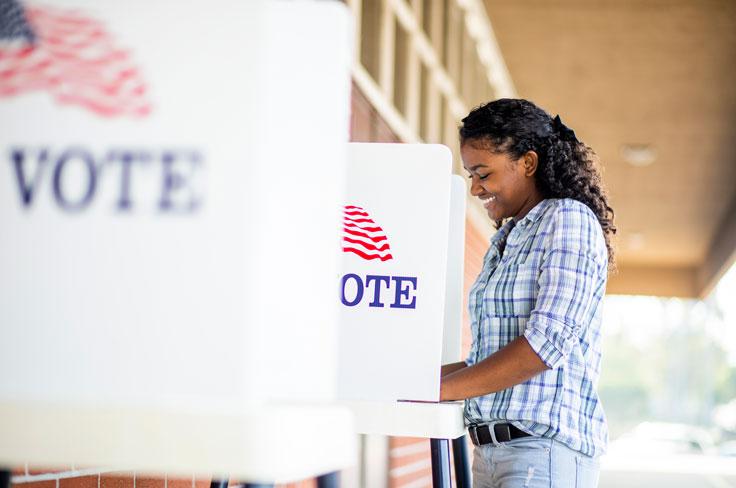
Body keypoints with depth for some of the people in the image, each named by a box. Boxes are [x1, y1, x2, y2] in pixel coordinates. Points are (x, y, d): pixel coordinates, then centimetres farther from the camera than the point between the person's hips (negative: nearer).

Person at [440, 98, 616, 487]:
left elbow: (547, 343, -15)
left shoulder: (569, 221, -4)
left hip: (545, 450, -8)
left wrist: (440, 389, -13)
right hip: (492, 451, 8)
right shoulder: (505, 240, 22)